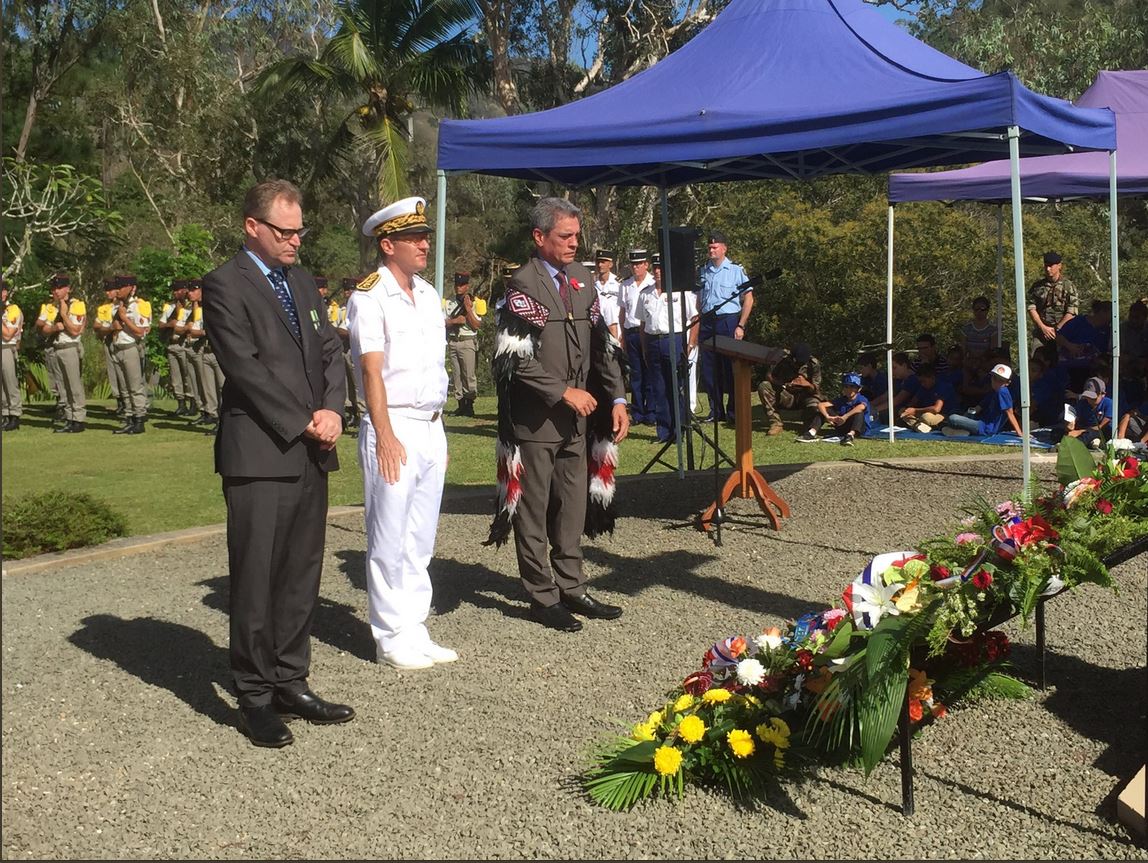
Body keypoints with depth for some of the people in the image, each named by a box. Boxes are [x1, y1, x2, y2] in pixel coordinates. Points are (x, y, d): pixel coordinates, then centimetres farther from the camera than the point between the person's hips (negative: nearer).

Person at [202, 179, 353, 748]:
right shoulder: (225, 284, -6)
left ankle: (291, 684, 21)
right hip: (259, 455, -7)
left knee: (302, 575, 11)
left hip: (309, 453, 7)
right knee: (256, 579, -1)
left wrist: (331, 409, -5)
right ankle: (255, 697, 9)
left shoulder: (301, 282, 17)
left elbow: (329, 351, 13)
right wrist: (302, 424, -12)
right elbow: (246, 369, -13)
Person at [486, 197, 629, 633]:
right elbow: (517, 358, -16)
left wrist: (617, 399, 6)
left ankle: (571, 588, 23)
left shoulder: (581, 279, 11)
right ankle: (542, 597, 12)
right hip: (535, 417, -7)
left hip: (577, 416, 7)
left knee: (573, 505, 13)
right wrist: (565, 392, -16)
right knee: (534, 510, 3)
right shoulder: (523, 285, -10)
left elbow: (602, 344, 14)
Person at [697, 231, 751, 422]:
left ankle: (733, 411, 7)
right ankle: (715, 411, 15)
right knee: (709, 368, 5)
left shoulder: (735, 270, 0)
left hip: (728, 321, -4)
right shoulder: (703, 271, 12)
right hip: (707, 323, 4)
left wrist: (741, 326, -9)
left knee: (731, 368, -1)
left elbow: (748, 299, -1)